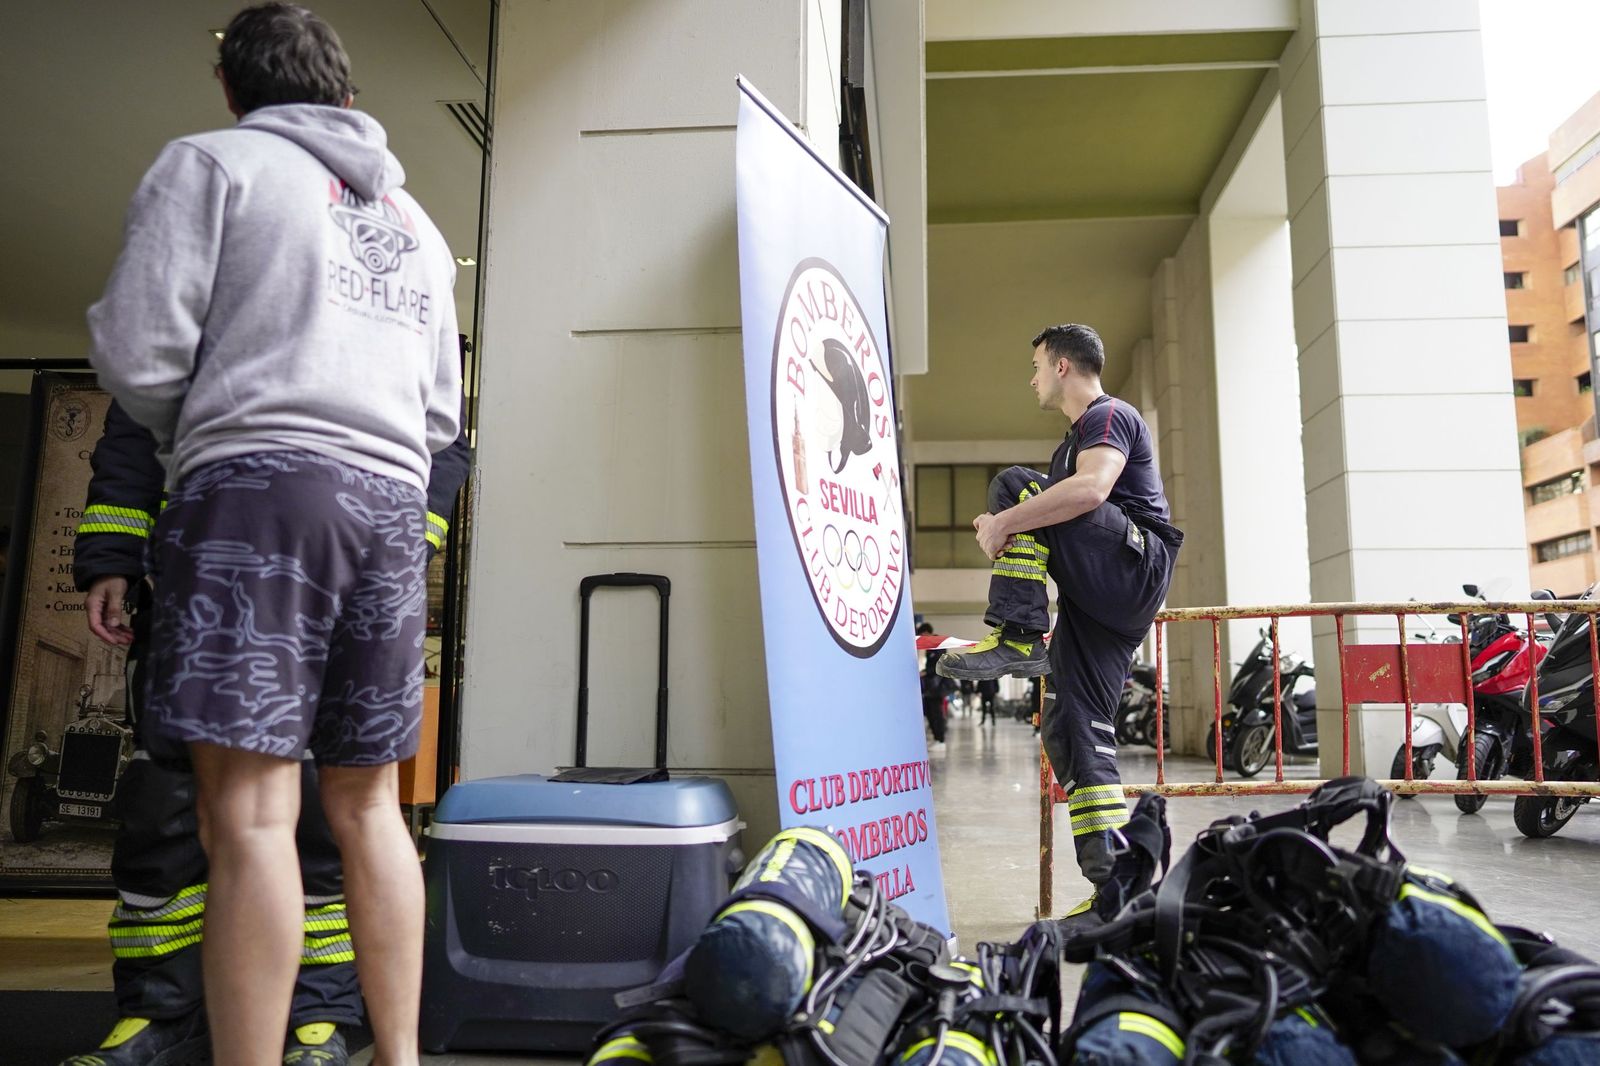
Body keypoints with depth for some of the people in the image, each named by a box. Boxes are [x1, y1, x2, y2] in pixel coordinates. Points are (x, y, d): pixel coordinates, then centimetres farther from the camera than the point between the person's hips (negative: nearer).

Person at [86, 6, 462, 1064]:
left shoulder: (213, 160, 8)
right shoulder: (419, 223, 26)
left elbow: (138, 351, -2)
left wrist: (191, 433, 16)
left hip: (261, 477, -5)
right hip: (391, 502, 6)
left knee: (248, 804, -9)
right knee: (365, 802, 9)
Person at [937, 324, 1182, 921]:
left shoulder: (1110, 416, -2)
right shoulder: (1075, 438, 29)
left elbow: (1090, 490, -24)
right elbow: (1054, 520, 29)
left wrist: (1005, 521, -20)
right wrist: (1004, 531, 10)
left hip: (1137, 568, -9)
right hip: (1100, 601, 9)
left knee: (1014, 485, -18)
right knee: (1073, 727, 0)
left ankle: (1017, 638, -23)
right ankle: (1113, 881, 1)